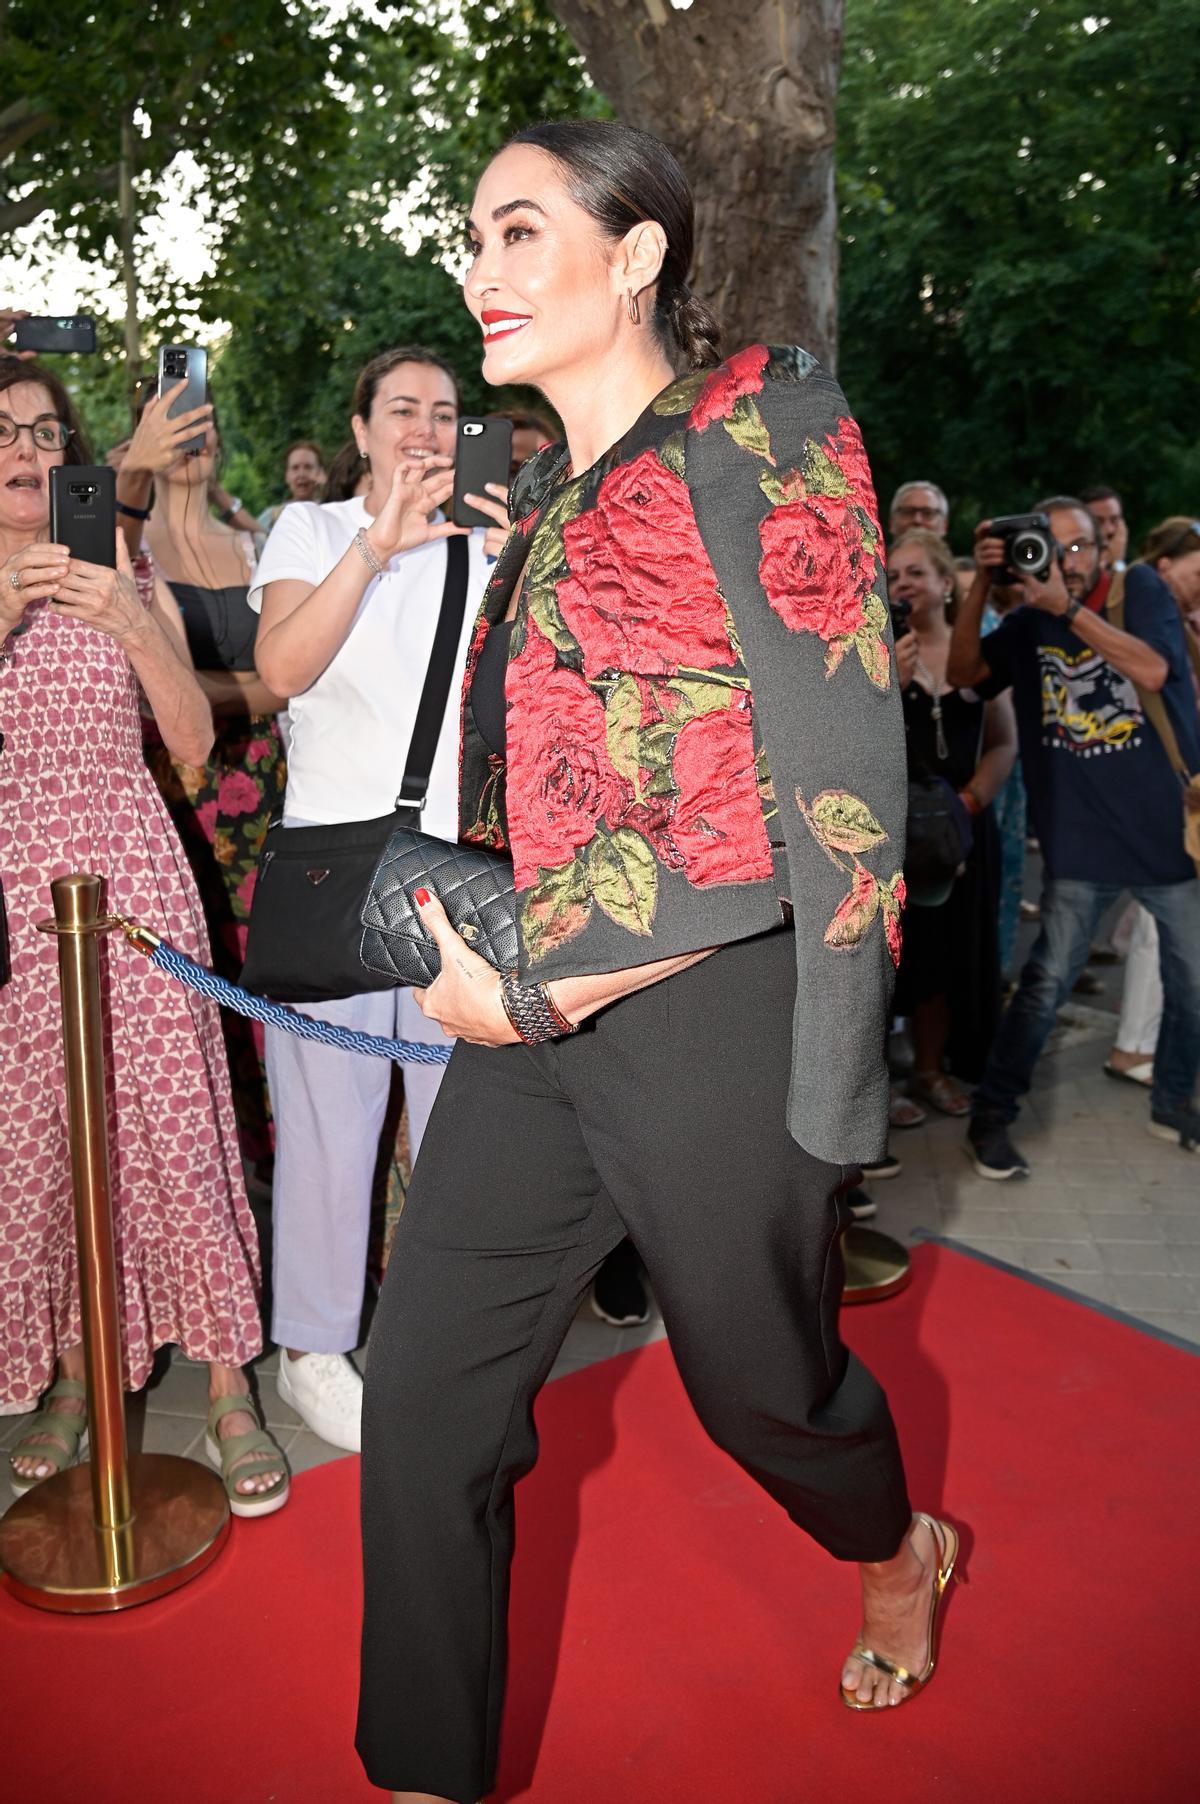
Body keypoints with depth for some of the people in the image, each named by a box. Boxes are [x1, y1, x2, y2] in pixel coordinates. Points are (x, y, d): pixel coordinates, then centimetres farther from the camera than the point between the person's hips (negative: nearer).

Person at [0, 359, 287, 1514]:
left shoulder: (120, 579, 9)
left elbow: (195, 742, 0)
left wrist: (133, 626, -14)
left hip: (133, 879, 0)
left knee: (174, 1121, -2)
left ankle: (228, 1391, 10)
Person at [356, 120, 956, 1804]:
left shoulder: (764, 423, -8)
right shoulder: (541, 498, 15)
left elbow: (822, 775, -16)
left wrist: (536, 989, -15)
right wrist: (474, 943, 8)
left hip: (713, 1017, -7)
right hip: (532, 1021, 7)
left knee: (760, 1379, 16)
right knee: (423, 1395, 7)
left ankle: (899, 1556, 51)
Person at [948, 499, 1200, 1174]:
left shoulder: (1140, 585, -1)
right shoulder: (1030, 623, 6)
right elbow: (965, 673, -6)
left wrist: (1070, 608, -22)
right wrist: (982, 585, -14)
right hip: (1080, 838, -1)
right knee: (1046, 983, -5)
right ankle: (991, 1116, 8)